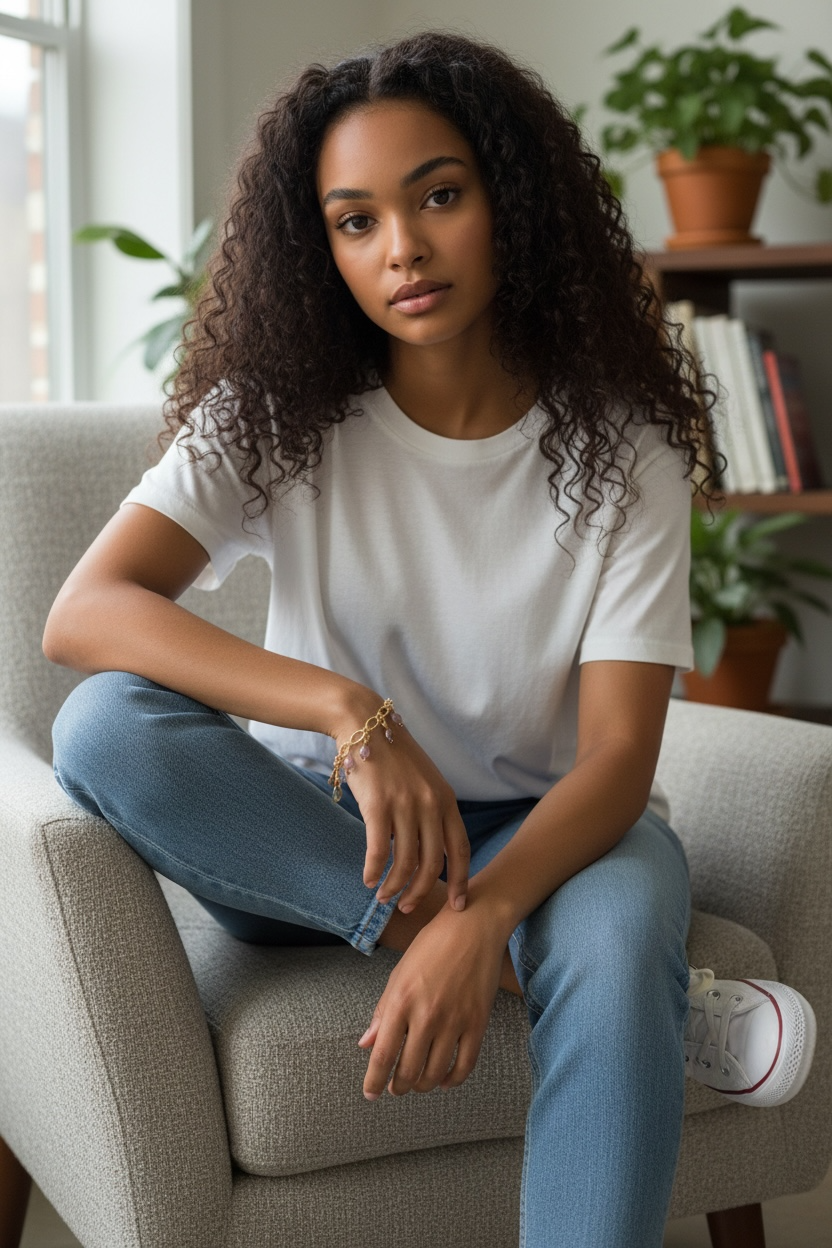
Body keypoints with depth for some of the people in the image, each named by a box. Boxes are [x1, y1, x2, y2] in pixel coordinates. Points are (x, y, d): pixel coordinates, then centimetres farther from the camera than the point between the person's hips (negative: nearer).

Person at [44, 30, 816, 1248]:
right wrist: (352, 714, -36)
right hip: (321, 832, 3)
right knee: (105, 726, -29)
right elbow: (83, 613, -21)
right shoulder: (276, 416, -7)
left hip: (542, 827, -2)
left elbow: (616, 760, -18)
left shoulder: (619, 448, -10)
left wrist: (478, 917, -39)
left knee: (617, 942, -39)